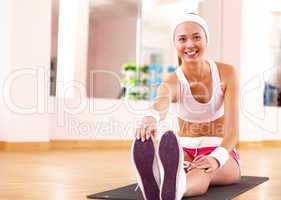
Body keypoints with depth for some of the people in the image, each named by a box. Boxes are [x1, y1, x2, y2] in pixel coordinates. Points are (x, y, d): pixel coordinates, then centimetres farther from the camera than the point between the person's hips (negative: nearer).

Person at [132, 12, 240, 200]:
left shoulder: (228, 73, -11)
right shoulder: (173, 82, -13)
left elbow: (232, 130, -21)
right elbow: (162, 103, -39)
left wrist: (216, 158, -43)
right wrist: (151, 117, -66)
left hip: (222, 153, -1)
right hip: (186, 151, 2)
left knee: (203, 170, -39)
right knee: (170, 157, -37)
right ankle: (158, 181, -72)